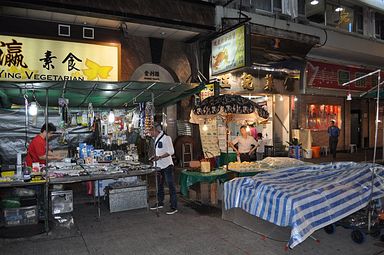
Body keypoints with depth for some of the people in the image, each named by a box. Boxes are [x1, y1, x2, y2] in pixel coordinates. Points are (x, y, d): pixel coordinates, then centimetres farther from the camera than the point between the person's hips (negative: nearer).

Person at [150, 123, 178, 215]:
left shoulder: (166, 138, -16)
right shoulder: (156, 139, 11)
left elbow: (171, 152, -20)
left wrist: (159, 157, -24)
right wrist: (154, 157, 7)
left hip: (167, 166, -9)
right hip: (159, 166, 9)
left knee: (171, 186, -3)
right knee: (159, 185, 18)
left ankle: (174, 207, 2)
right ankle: (160, 203, 33)